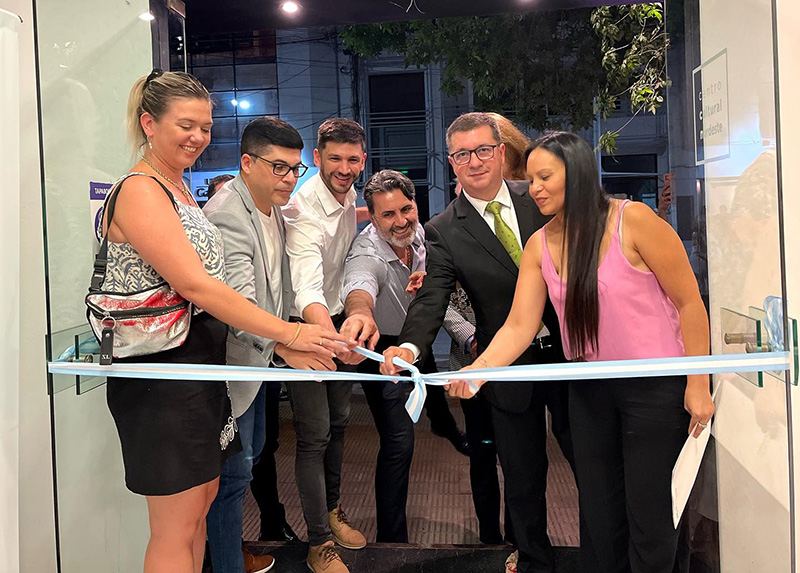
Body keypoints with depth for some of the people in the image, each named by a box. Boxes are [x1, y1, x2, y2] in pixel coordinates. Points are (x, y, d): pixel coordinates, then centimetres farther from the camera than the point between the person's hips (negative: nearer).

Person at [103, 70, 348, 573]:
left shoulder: (179, 189, 14)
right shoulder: (140, 192, -15)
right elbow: (196, 286, -23)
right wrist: (289, 333, -24)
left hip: (202, 362, 9)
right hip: (163, 370, -9)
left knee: (201, 504, 17)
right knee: (177, 524, 2)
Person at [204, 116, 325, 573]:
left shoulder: (273, 208, 7)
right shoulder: (226, 214, -24)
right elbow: (237, 301, -34)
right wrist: (285, 344, -45)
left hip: (263, 354, 10)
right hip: (233, 361, -10)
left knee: (251, 454, 23)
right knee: (234, 471, -1)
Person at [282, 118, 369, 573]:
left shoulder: (350, 194, -2)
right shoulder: (305, 210, -27)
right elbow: (307, 289, -41)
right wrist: (332, 336, -58)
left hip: (341, 319, 8)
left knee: (339, 422, 17)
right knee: (314, 434, -2)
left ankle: (332, 509, 36)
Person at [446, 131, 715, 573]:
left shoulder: (633, 220, -16)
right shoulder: (539, 246, -2)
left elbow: (689, 303, -12)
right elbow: (519, 325, -8)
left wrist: (698, 383, -11)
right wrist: (478, 369, -25)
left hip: (655, 386, -4)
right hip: (590, 387, 5)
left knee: (648, 508, 5)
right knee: (598, 505, 16)